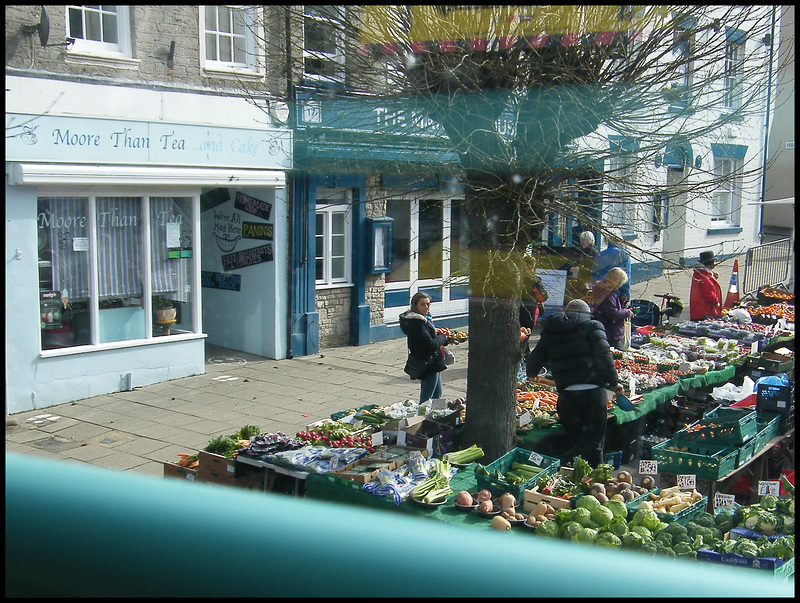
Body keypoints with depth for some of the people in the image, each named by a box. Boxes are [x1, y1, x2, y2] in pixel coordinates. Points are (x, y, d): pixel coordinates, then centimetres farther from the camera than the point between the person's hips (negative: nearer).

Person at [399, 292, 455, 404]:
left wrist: (445, 340, 4)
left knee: (437, 396, 22)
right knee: (426, 400, -2)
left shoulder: (425, 319, 10)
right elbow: (430, 344, -26)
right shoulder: (417, 323, -22)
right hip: (428, 365, -11)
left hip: (433, 364, 11)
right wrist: (443, 338, -9)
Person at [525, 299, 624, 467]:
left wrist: (531, 374, 38)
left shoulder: (550, 332, 15)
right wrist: (613, 382, 1)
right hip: (595, 392, -2)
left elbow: (535, 359, 17)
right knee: (594, 442, 10)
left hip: (567, 394, 2)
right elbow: (604, 355, -6)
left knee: (572, 435, 17)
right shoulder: (592, 326, 6)